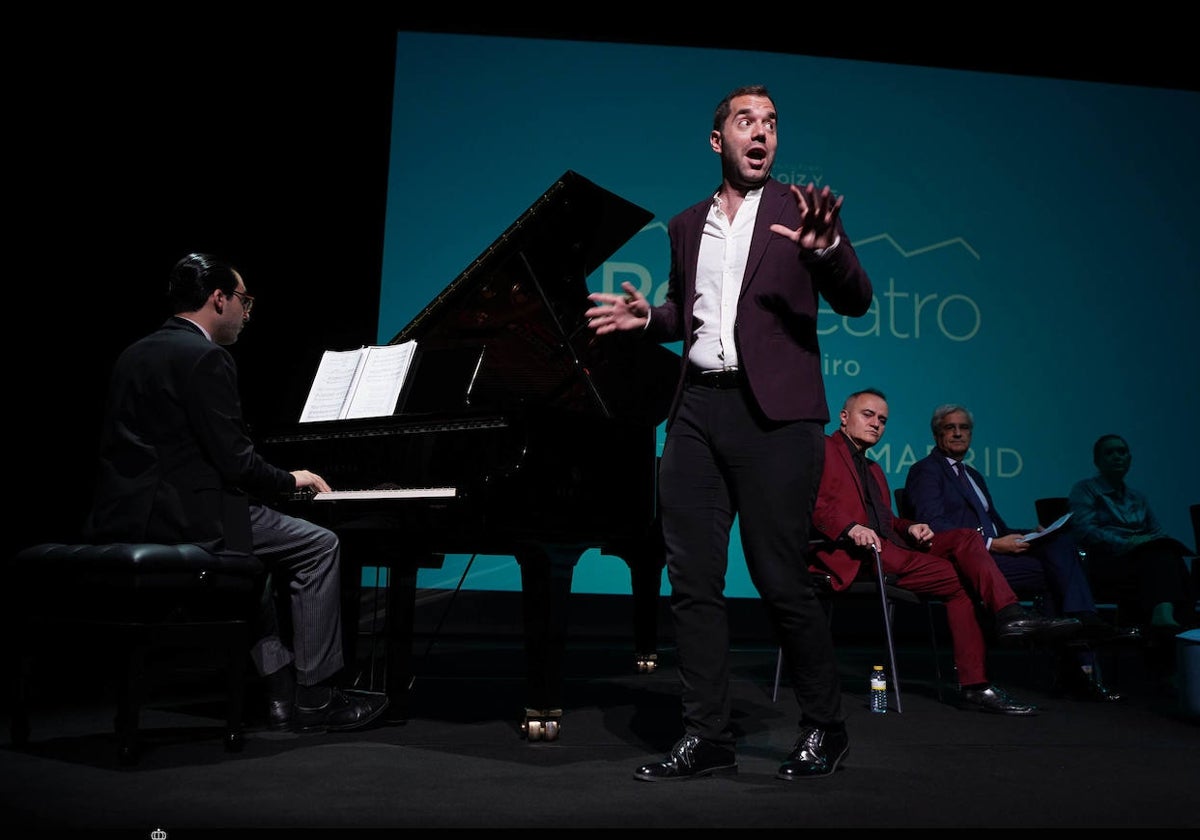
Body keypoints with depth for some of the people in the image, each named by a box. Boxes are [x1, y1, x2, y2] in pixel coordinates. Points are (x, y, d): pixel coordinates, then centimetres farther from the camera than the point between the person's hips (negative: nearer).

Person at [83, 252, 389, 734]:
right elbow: (235, 460, -17)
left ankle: (281, 690, 23)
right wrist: (290, 480, 2)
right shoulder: (205, 358, -13)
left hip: (127, 520, 10)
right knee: (319, 546, -1)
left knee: (252, 551, 28)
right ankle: (314, 699, 5)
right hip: (181, 520, -10)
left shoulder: (136, 354, 17)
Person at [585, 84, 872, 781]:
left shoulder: (799, 209, 6)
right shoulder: (688, 226, 18)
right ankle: (708, 737, 14)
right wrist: (648, 319, 7)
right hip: (697, 410, 5)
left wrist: (826, 248, -22)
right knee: (692, 579, 3)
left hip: (773, 414, -4)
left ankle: (826, 729, 17)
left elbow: (855, 301, -3)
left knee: (782, 580, -4)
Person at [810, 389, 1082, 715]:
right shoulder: (823, 448, 5)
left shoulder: (873, 468, 32)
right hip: (855, 553, -8)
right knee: (959, 578, -18)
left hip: (889, 543, 8)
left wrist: (909, 528, 2)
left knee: (965, 537, -14)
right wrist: (850, 528, -26)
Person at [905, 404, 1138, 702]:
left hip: (991, 552, 8)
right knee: (1055, 572, -20)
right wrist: (992, 544, -20)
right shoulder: (926, 470, 1)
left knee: (1059, 541, -16)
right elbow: (933, 526, -14)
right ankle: (1079, 668, -16)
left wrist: (1032, 535, 2)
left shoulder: (973, 475, 29)